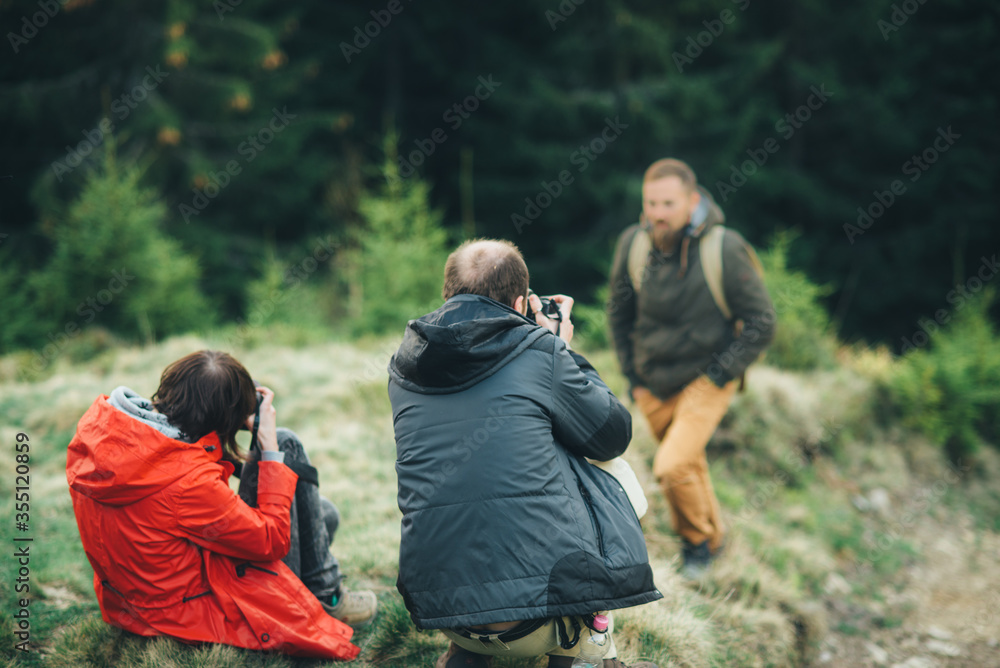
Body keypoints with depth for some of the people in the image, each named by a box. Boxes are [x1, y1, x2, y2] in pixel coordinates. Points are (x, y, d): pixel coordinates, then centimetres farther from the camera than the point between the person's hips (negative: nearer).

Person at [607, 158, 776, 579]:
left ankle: (701, 540, 10)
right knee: (689, 466, 19)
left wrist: (715, 376, -12)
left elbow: (761, 324, -11)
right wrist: (633, 378, 8)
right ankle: (712, 533, 44)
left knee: (672, 468, -17)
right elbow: (619, 312, 10)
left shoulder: (725, 250, -20)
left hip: (707, 381, -4)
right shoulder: (633, 244, -8)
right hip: (652, 382, 4)